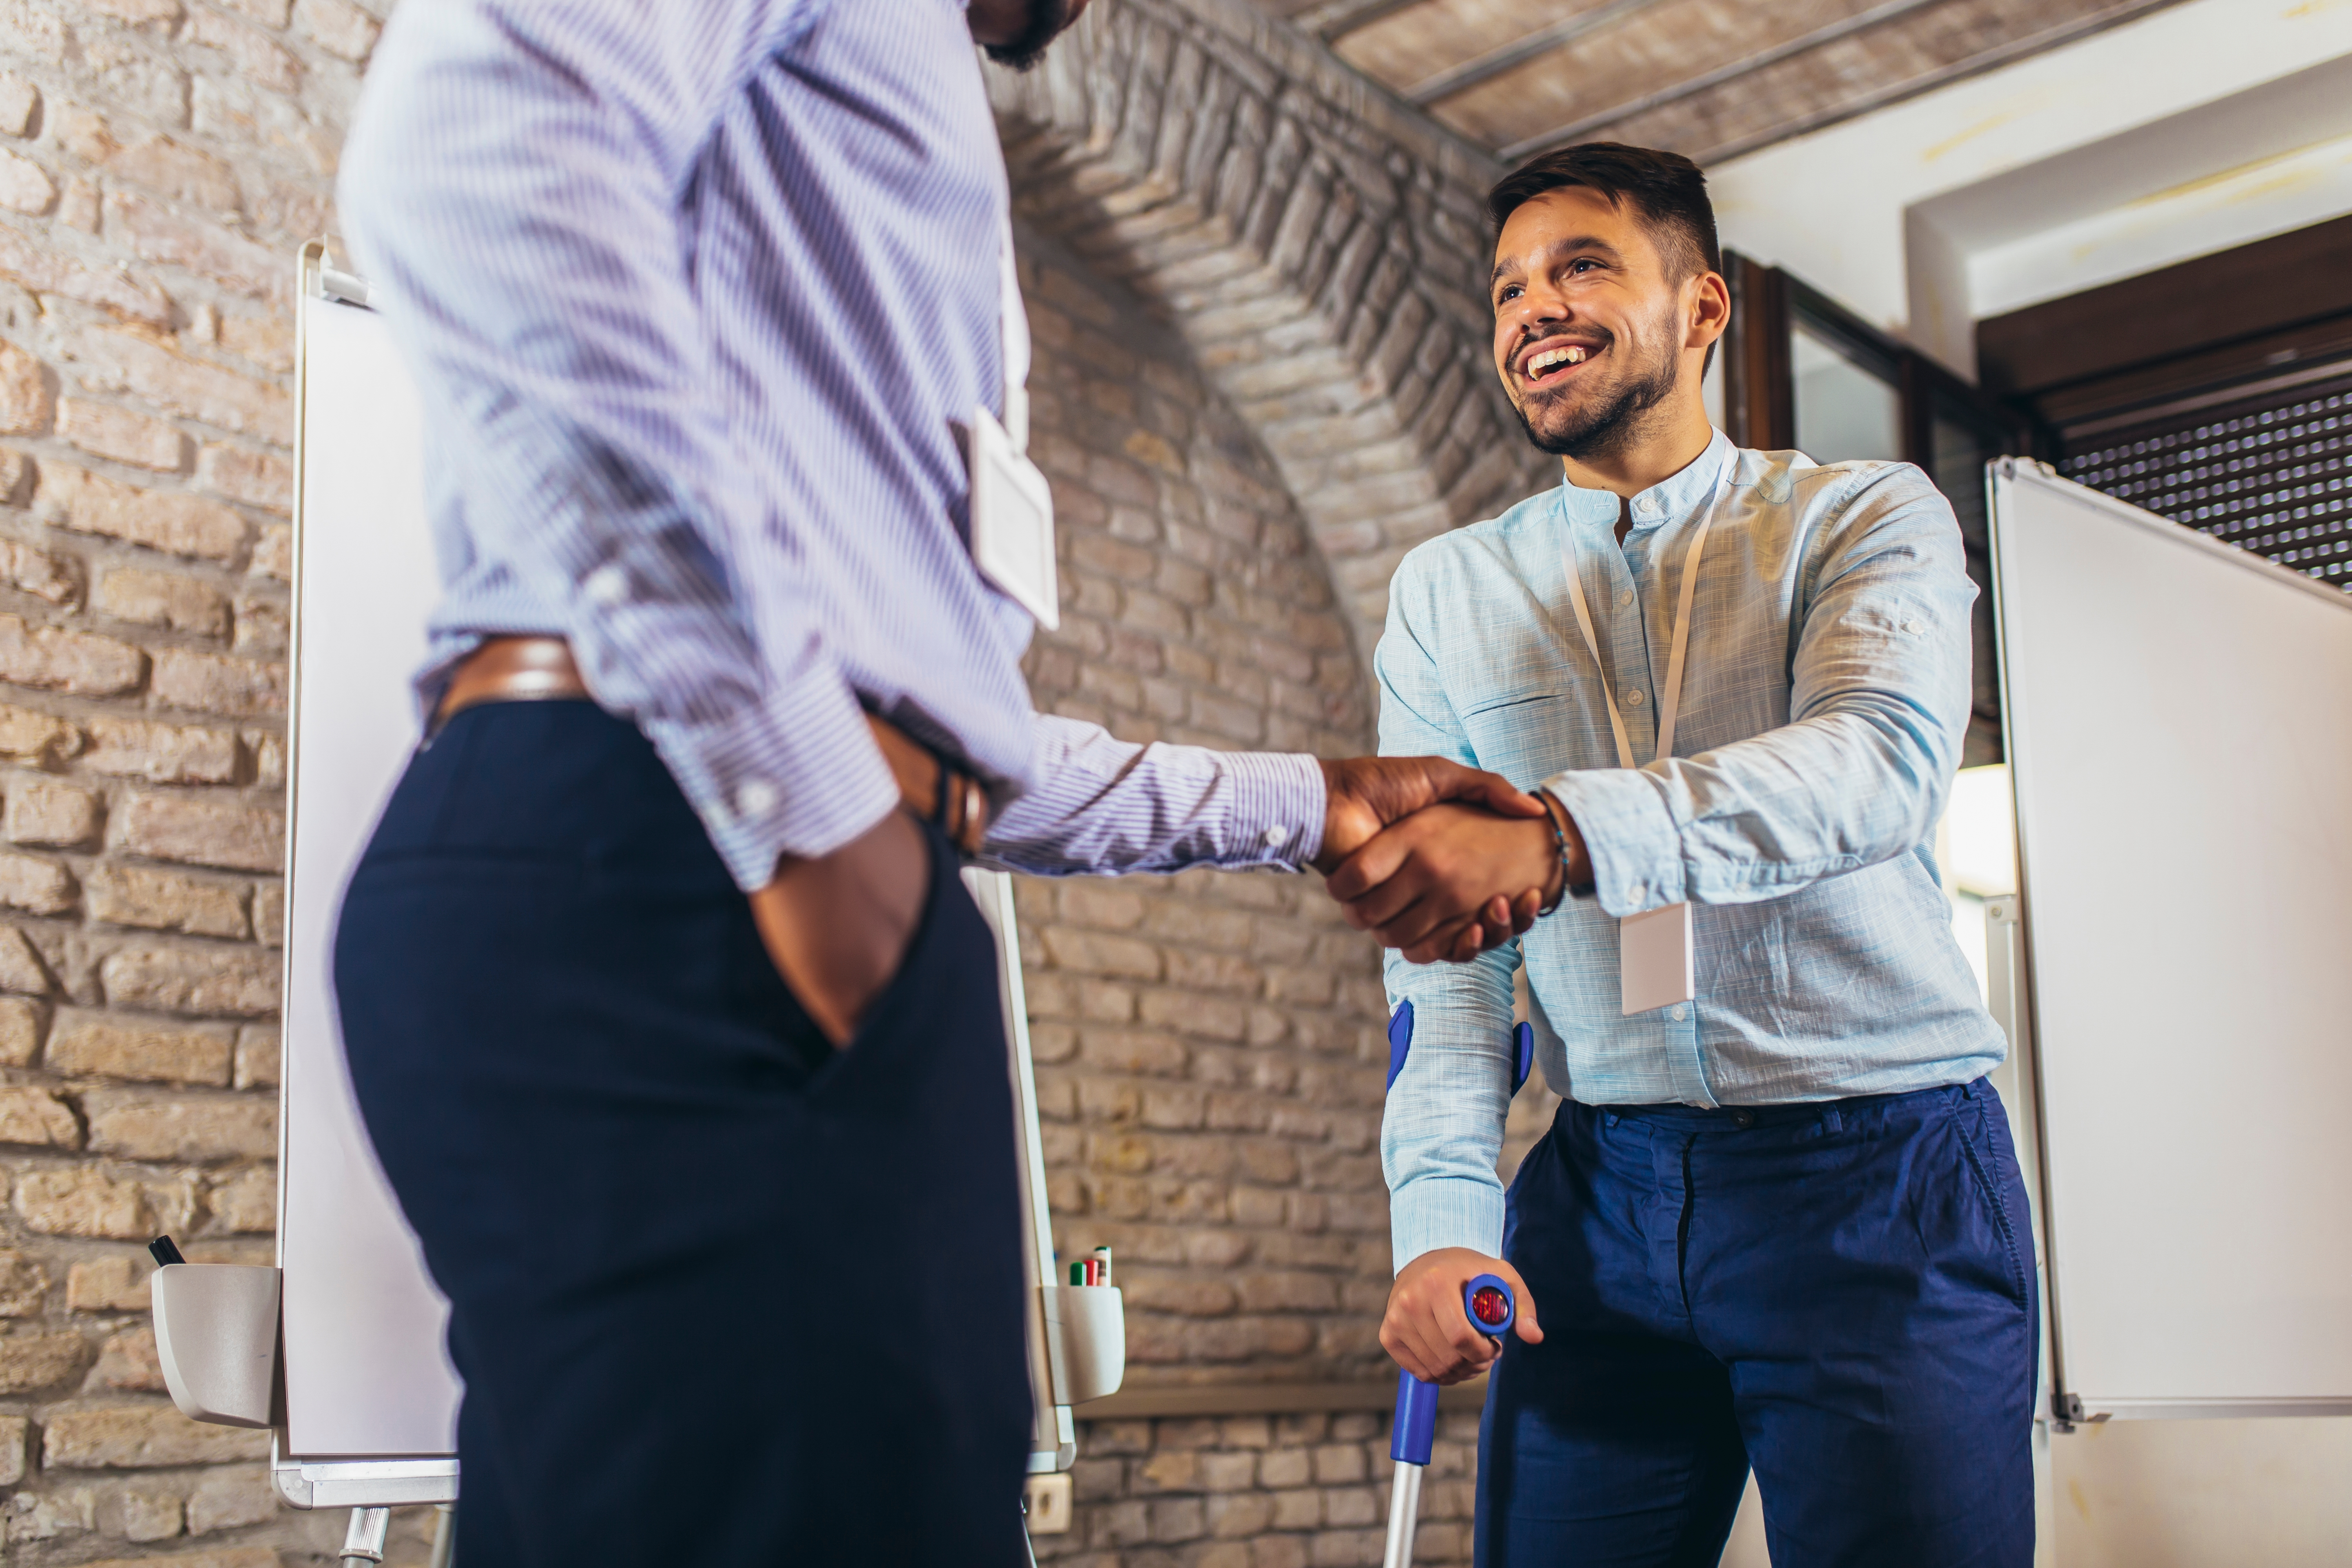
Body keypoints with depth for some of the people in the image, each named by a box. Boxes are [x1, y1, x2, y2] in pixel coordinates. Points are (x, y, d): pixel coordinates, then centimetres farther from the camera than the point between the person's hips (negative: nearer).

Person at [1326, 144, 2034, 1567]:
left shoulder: (1869, 517, 1)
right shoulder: (1447, 593, 10)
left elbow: (1882, 762, -20)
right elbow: (1441, 952, 4)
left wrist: (1555, 836, -36)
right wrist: (1442, 1220, -10)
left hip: (1883, 1176, -2)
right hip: (1605, 1190, 3)